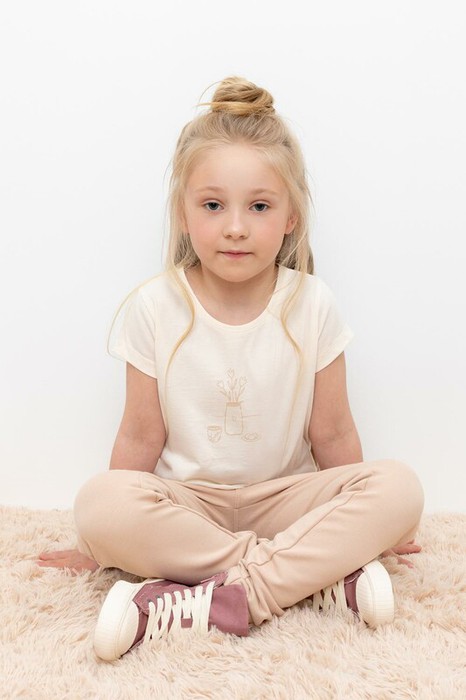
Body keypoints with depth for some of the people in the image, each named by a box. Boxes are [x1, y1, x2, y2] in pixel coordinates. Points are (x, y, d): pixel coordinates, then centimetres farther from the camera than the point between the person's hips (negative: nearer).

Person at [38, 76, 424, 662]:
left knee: (399, 487, -24)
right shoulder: (153, 307, -8)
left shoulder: (311, 305, -8)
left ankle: (187, 602, -30)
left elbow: (332, 434, 1)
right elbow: (141, 436, -1)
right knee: (99, 503, -31)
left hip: (286, 497, 1)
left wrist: (362, 525, 9)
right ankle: (320, 577, -25)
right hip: (186, 500, 0)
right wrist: (102, 543, 3)